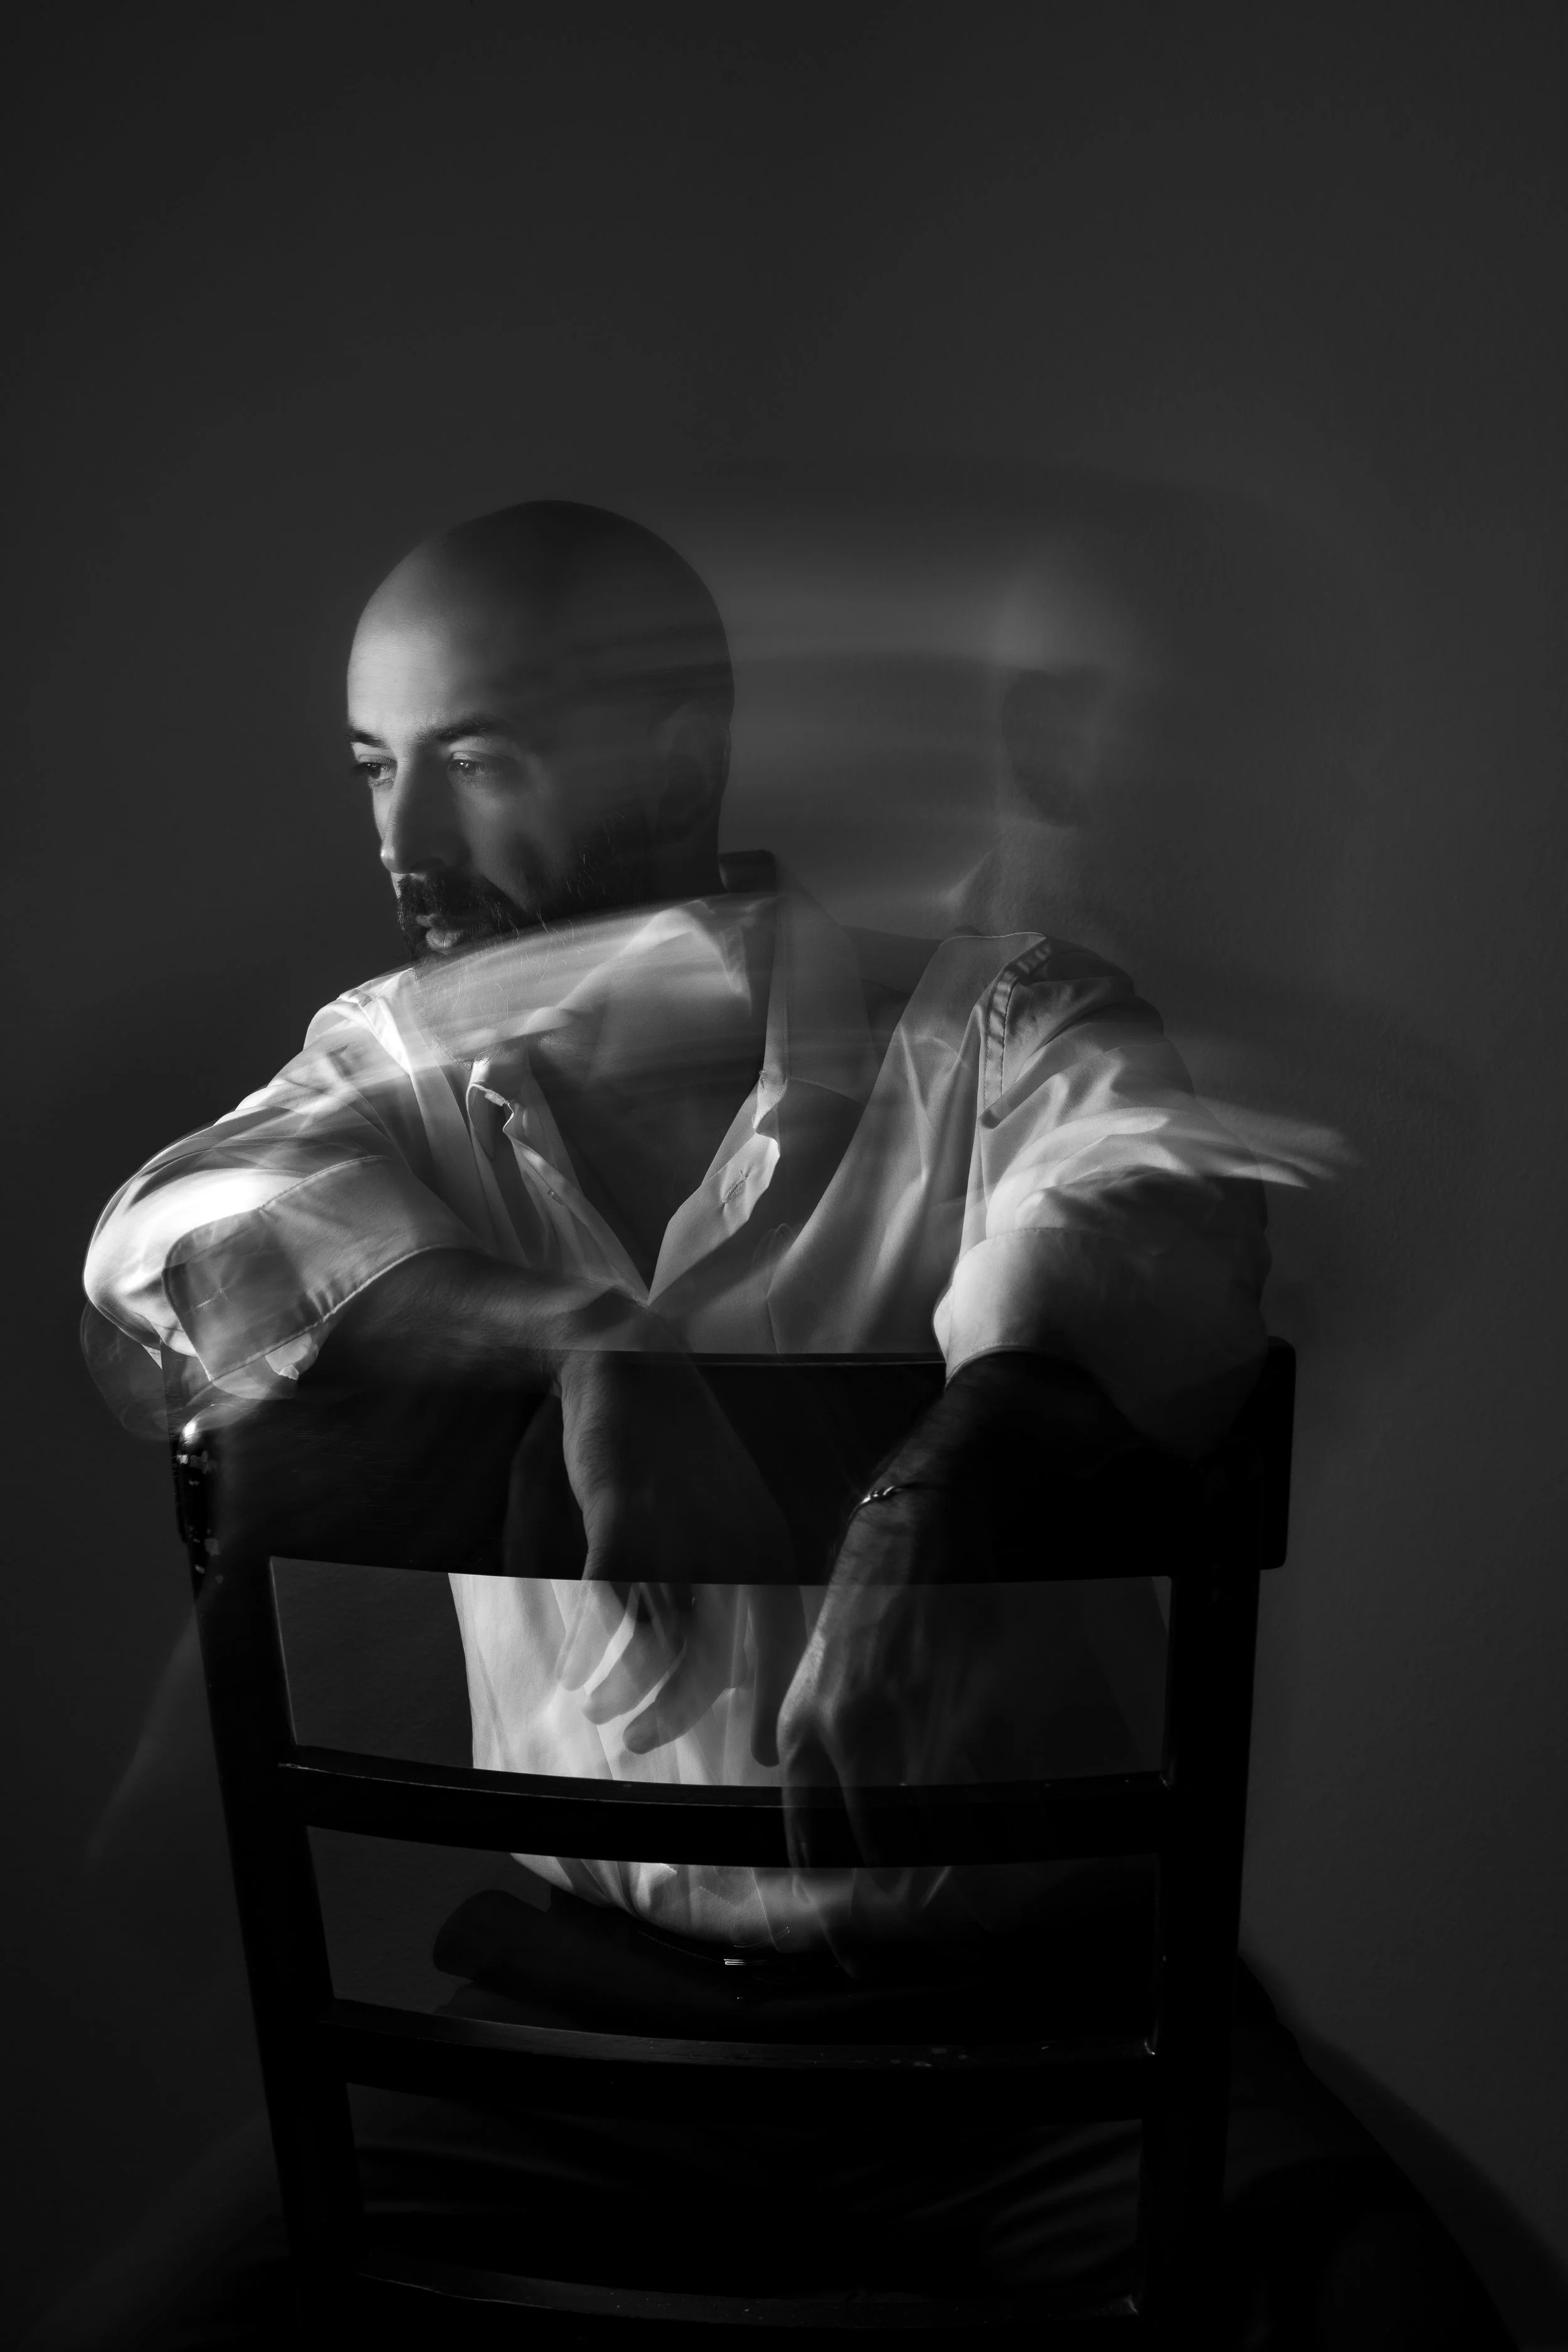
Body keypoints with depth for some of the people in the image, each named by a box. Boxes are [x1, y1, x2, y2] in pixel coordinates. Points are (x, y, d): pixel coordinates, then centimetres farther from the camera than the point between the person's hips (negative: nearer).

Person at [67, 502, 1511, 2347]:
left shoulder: (993, 1018, -5)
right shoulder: (399, 1062, 2)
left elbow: (1144, 1220, -24)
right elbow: (179, 1238, -15)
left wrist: (945, 1478, -43)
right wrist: (576, 1345, -30)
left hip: (1037, 1977, -1)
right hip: (588, 1982, 2)